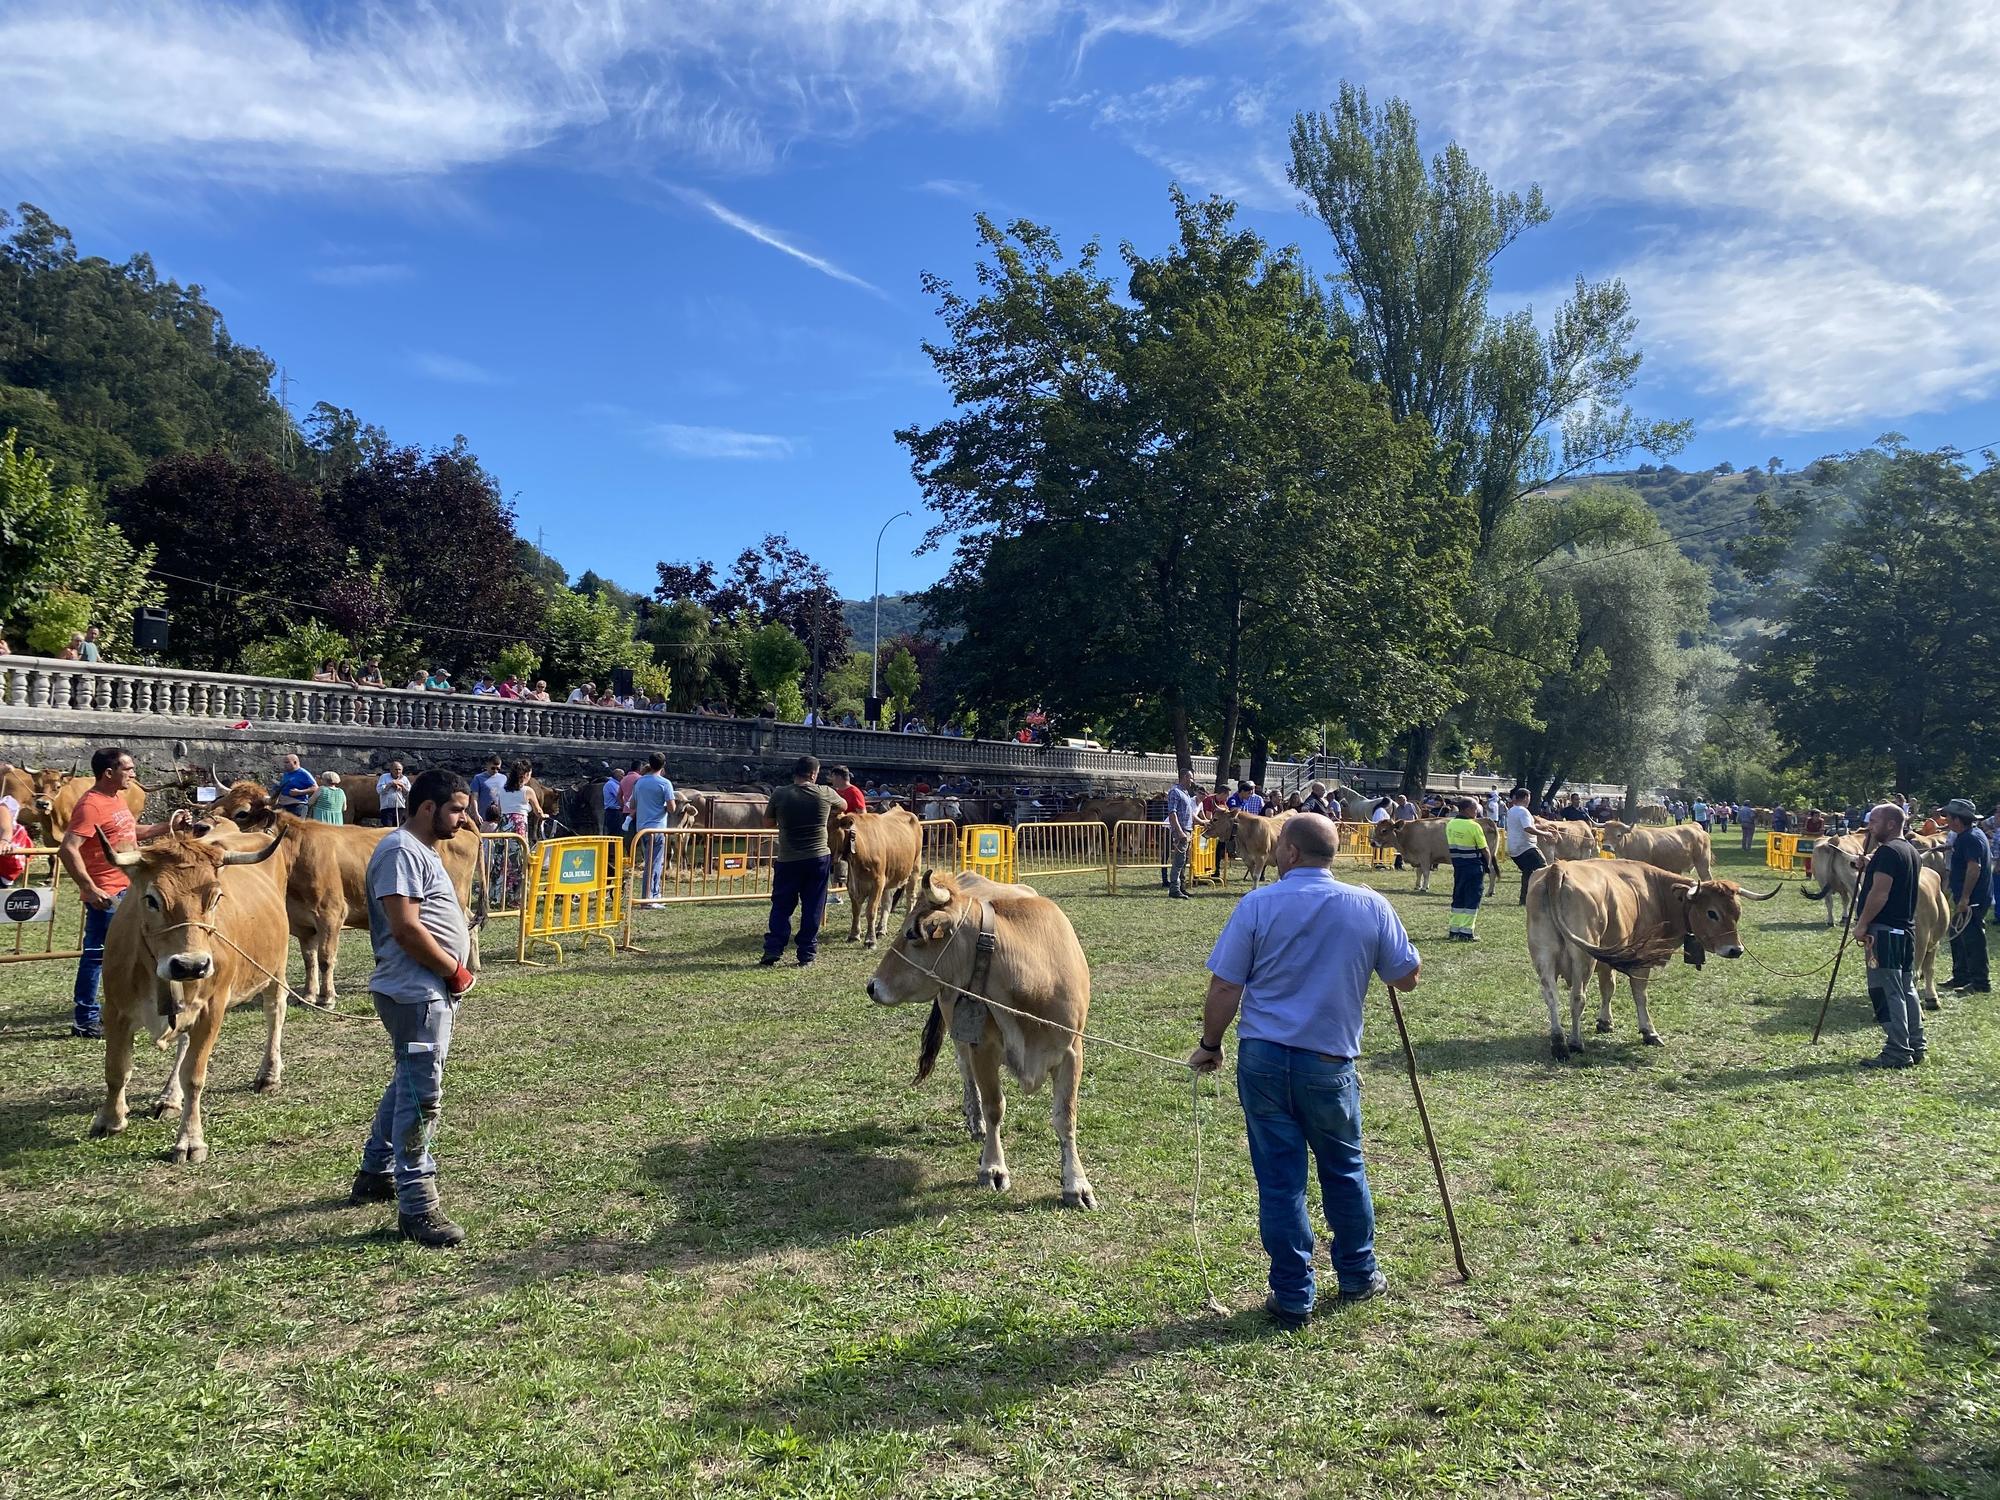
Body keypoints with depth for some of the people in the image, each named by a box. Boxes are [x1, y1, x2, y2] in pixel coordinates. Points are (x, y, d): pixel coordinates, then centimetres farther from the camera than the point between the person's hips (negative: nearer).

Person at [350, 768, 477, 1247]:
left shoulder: (421, 850, 17)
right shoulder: (402, 852, -16)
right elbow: (406, 928, -24)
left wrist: (454, 971, 10)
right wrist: (457, 971, -15)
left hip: (431, 992, 11)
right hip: (416, 994, -11)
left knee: (409, 1083, 22)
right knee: (421, 1096, -7)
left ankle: (375, 1175, 37)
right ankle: (416, 1208, -1)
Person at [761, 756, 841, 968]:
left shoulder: (779, 795, -7)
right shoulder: (825, 794, -5)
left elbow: (768, 821, 6)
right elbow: (843, 806, 17)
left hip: (788, 861, 0)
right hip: (819, 858, 0)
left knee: (781, 906, 11)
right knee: (813, 908, 8)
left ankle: (773, 949, 6)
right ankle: (807, 954, 11)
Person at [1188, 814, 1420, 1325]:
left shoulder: (1257, 905, -8)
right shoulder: (1371, 907, -3)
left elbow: (1224, 988, -7)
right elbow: (1408, 977, 6)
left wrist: (1209, 1045, 7)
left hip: (1262, 1058, -1)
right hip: (1330, 1064, 2)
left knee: (1279, 1178, 7)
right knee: (1343, 1170, 21)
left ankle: (1292, 1296, 15)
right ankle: (1358, 1276, 36)